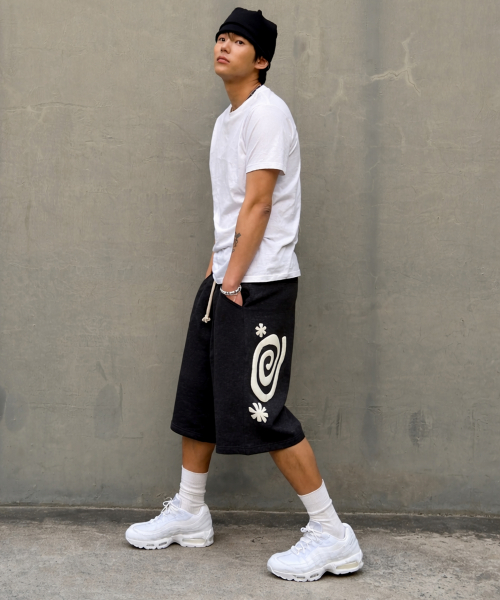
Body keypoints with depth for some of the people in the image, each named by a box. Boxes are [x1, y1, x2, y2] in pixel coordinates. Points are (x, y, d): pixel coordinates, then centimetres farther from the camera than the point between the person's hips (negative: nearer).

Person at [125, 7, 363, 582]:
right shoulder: (225, 121, 18)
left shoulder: (266, 112, -11)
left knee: (258, 412, -12)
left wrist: (233, 280, -16)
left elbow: (258, 204, -16)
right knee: (198, 395, 14)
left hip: (260, 284, -10)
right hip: (224, 278, 10)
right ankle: (189, 514, 29)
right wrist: (214, 271, 11)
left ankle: (332, 536, -2)